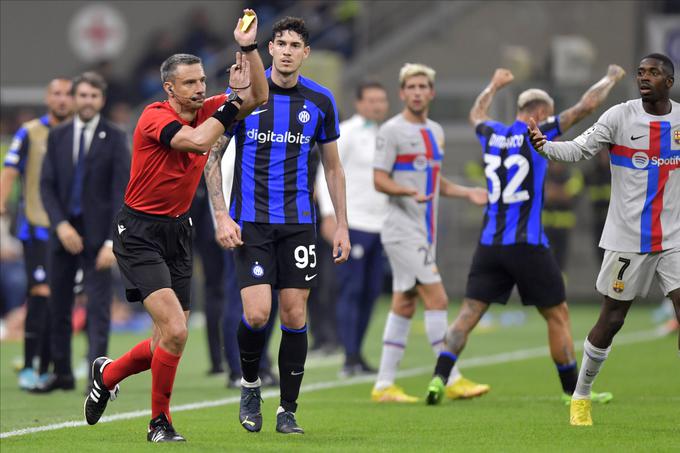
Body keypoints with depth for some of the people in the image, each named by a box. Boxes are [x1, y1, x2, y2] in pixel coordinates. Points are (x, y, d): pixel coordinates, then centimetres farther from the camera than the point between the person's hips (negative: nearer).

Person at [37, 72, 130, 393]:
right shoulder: (58, 137, 9)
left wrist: (112, 241, -15)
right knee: (58, 305, 9)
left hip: (97, 234, -4)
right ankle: (62, 373, 20)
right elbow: (46, 185, 6)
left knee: (98, 306, -10)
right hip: (64, 231, 4)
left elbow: (121, 191, -6)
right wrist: (61, 225, -10)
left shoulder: (114, 138, -2)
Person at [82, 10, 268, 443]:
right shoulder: (156, 116, -16)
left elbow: (259, 96, -1)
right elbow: (197, 141, -32)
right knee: (175, 329, -19)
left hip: (179, 232, 7)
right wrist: (233, 100, -24)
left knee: (170, 340, 7)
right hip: (140, 233, -7)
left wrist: (248, 48, -13)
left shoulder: (207, 111, 4)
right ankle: (160, 422, -1)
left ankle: (108, 374, 35)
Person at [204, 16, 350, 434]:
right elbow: (212, 155, 3)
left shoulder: (320, 101, 4)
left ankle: (288, 411, 9)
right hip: (251, 220, -2)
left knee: (295, 315, -1)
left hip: (298, 221, 2)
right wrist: (221, 215, -6)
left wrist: (342, 226, 8)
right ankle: (250, 384, 14)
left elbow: (333, 167, 14)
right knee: (257, 313, -14)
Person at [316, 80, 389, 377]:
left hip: (378, 226, 7)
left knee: (371, 291, 6)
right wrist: (329, 214, -18)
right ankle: (350, 357, -11)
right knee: (351, 290, -9)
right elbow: (326, 174, -9)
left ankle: (357, 354, 13)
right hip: (352, 224, -7)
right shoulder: (346, 133, -5)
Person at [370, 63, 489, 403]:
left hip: (425, 233, 8)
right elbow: (380, 180, -12)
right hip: (403, 231, -8)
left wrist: (466, 192, 12)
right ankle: (452, 380, -9)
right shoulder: (392, 131, -8)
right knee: (437, 299, -12)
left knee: (404, 306, 8)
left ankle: (384, 385, 10)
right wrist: (409, 191, -29)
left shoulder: (435, 132, 16)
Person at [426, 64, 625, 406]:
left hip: (489, 244, 5)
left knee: (469, 313, 3)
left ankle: (439, 378, -12)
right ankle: (573, 391, 12)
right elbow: (587, 105, -4)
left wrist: (494, 86, 52)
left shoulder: (491, 134, 10)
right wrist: (611, 78, 13)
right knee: (558, 315, 7)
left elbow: (476, 114, 36)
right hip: (527, 245, -5)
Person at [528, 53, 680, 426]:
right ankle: (581, 396, 22)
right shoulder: (620, 117, -7)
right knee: (611, 320, 4)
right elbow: (579, 149, -16)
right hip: (627, 238, -2)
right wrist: (545, 145, -34)